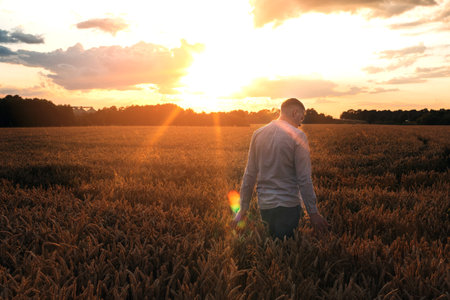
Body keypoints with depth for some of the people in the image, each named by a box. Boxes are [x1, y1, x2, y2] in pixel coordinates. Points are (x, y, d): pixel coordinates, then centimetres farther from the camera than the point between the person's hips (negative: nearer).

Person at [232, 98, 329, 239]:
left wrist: (243, 208, 12)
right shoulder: (298, 136, -10)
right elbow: (304, 179, -13)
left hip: (264, 205, 5)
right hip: (288, 206, -5)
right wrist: (313, 213, -6)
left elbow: (249, 175, 7)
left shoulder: (258, 134, 5)